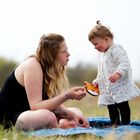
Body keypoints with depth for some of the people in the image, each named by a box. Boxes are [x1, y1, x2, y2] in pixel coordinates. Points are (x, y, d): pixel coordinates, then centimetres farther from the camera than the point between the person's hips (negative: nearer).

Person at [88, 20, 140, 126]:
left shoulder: (116, 50, -12)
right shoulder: (102, 54, 19)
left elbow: (124, 63, -24)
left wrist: (118, 73, -39)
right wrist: (97, 82, 19)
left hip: (120, 87, -9)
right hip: (108, 89, 9)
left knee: (123, 106, -6)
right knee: (111, 108, 9)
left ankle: (125, 124, -2)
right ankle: (115, 126, 14)